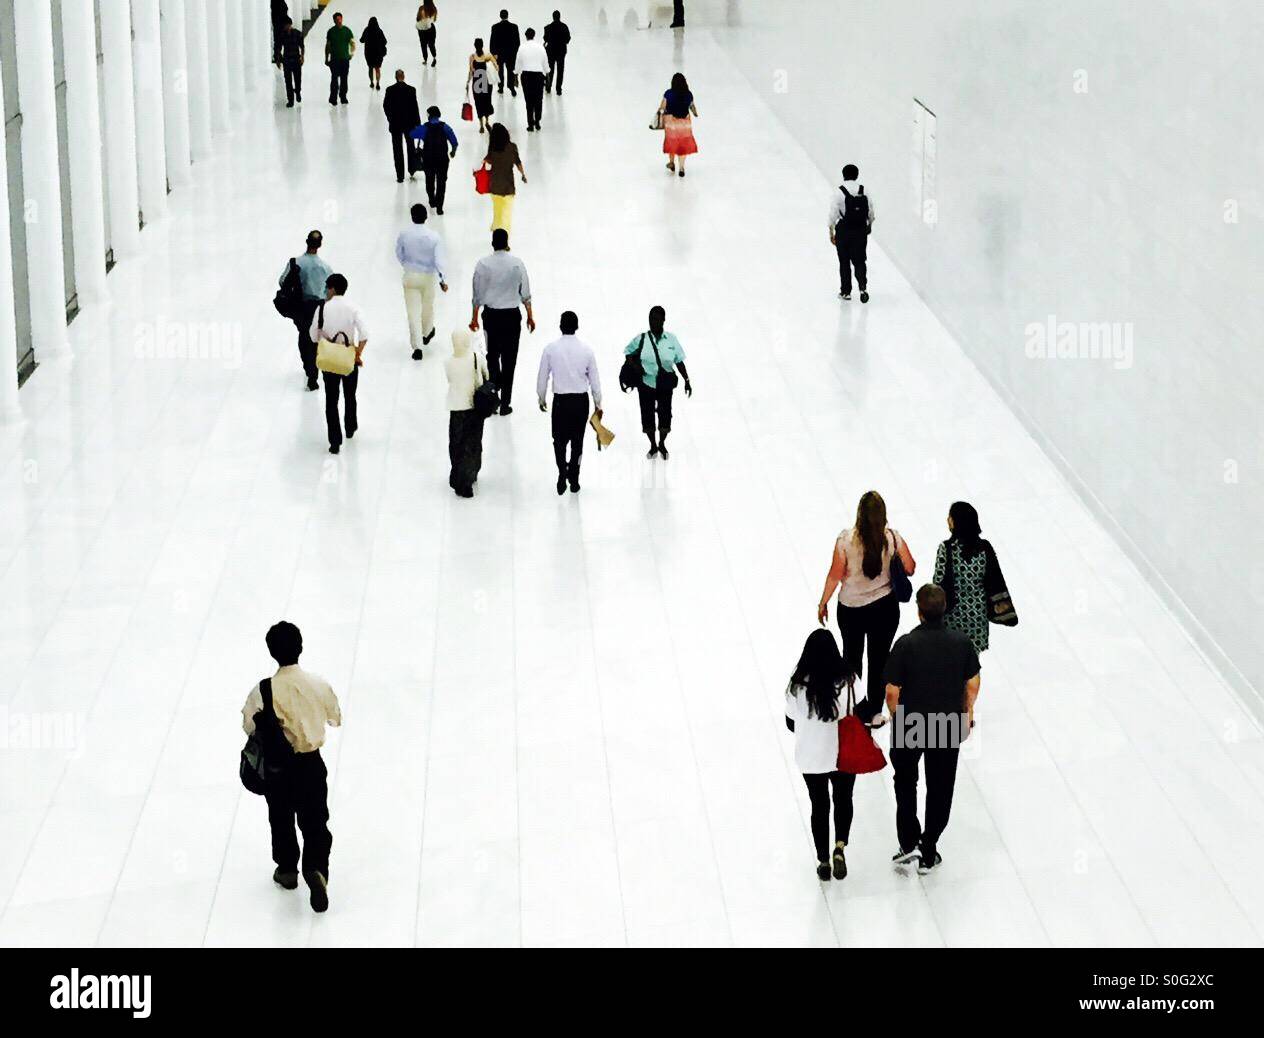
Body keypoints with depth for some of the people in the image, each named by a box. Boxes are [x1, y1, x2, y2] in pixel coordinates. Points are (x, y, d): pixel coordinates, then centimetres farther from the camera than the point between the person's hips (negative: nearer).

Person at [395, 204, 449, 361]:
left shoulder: (404, 234, -11)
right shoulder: (434, 236, -15)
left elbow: (399, 255, 3)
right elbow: (438, 260, -16)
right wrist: (442, 280, -7)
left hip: (410, 277, 0)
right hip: (428, 277, 0)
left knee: (413, 312, 2)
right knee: (428, 307, 24)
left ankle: (417, 347, -4)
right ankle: (427, 333, 48)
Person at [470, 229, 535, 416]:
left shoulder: (483, 264, -8)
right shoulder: (517, 263, -9)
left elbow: (478, 294, -2)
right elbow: (525, 293, -2)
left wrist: (475, 317, 10)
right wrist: (530, 316, 10)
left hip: (491, 315, 1)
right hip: (512, 316, -1)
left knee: (492, 354, 21)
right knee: (509, 359, 5)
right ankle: (505, 403, 7)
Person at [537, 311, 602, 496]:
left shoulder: (551, 348, -8)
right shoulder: (586, 349, -6)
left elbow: (542, 377, 0)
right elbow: (594, 379, -1)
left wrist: (542, 398, 16)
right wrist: (598, 404, 11)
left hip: (560, 400, -1)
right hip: (581, 400, 1)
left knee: (560, 439, 13)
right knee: (577, 441, 13)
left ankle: (562, 471, -10)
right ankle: (573, 480, 18)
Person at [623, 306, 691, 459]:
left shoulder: (671, 340, -3)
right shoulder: (641, 339, -4)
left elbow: (679, 362, 2)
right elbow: (628, 352, 11)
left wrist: (687, 380, 0)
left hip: (665, 385, 0)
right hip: (646, 383, 0)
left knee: (665, 415, 2)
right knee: (647, 415, 5)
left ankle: (662, 444, 27)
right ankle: (653, 446, 25)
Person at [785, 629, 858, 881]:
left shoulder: (797, 685, -14)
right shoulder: (846, 682, -19)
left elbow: (791, 724, -2)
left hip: (809, 759, 1)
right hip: (843, 756, -1)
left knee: (819, 806, 19)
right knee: (843, 801, 23)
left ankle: (823, 861, 27)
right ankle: (840, 847, 3)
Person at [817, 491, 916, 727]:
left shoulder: (846, 540, -19)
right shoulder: (893, 539, -15)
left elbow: (835, 575, -12)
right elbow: (909, 569, -6)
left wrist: (823, 603, 2)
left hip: (850, 608, 0)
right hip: (884, 607, 0)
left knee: (851, 656, 20)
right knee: (879, 658, 16)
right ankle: (874, 712, 24)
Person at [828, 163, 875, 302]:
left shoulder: (839, 192, -11)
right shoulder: (864, 191, -1)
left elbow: (833, 214, -11)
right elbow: (871, 213, 6)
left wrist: (831, 233, -3)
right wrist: (869, 225, 24)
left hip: (843, 232, -2)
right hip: (861, 231, 2)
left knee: (844, 262, 10)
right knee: (860, 260, 9)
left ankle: (846, 291, 17)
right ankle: (863, 287, -10)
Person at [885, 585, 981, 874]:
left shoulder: (907, 644, -19)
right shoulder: (961, 642, -10)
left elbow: (892, 691, -15)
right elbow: (972, 684, 0)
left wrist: (897, 718, 4)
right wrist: (967, 716, 15)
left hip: (910, 725, -2)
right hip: (948, 727, 2)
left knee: (905, 780, 22)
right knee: (940, 788, 14)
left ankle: (909, 842, 13)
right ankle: (928, 855, 19)